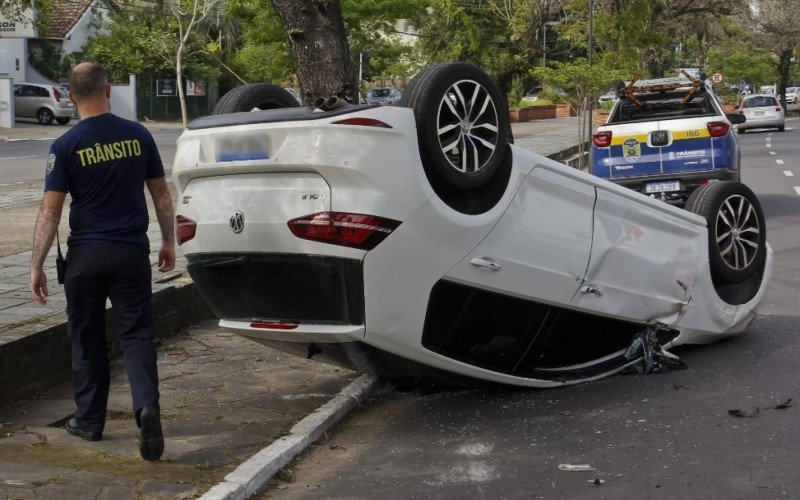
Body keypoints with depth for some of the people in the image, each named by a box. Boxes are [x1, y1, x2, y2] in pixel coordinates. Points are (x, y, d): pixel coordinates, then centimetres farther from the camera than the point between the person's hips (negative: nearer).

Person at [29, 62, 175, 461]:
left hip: (86, 255, -1)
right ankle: (147, 405, -18)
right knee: (136, 334, 4)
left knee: (87, 339, 13)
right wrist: (168, 241, 17)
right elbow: (161, 195, 6)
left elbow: (50, 211, -8)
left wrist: (37, 265, -4)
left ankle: (89, 420, 23)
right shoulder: (137, 135, 0)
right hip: (131, 252, 1)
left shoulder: (66, 146, -6)